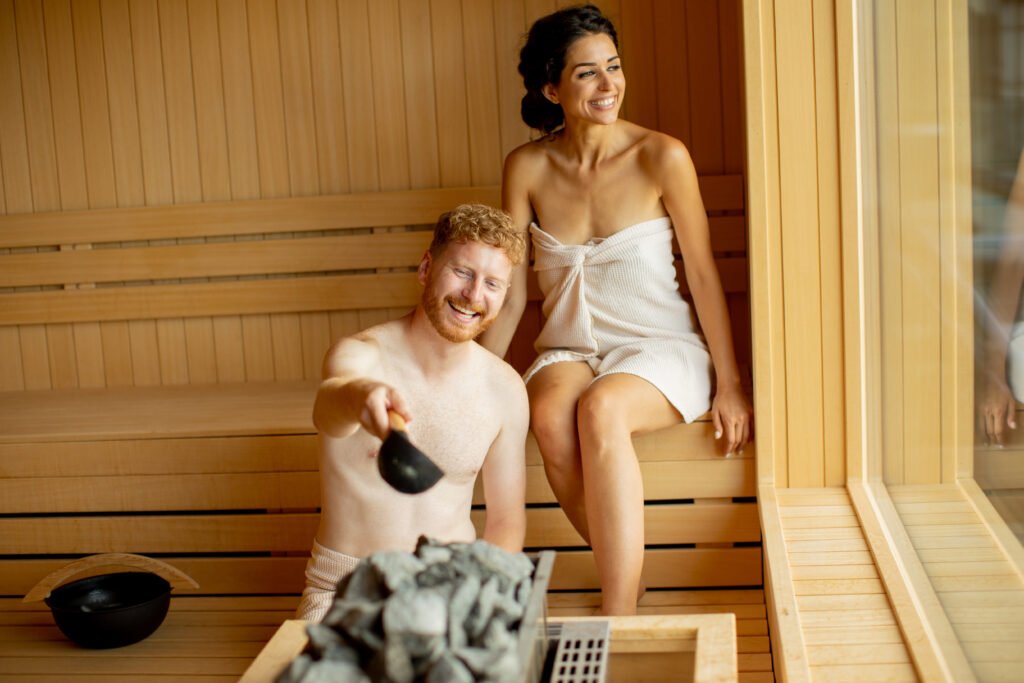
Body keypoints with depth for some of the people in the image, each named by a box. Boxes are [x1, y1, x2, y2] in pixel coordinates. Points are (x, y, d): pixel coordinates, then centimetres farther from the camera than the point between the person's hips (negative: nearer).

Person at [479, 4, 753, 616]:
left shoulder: (661, 157, -9)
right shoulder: (527, 168, 0)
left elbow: (704, 274, -4)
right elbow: (512, 293, 5)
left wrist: (731, 386, -4)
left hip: (661, 347, -2)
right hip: (569, 349, 3)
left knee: (601, 409, -35)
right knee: (550, 417, -33)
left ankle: (618, 617, -30)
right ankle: (629, 576, -14)